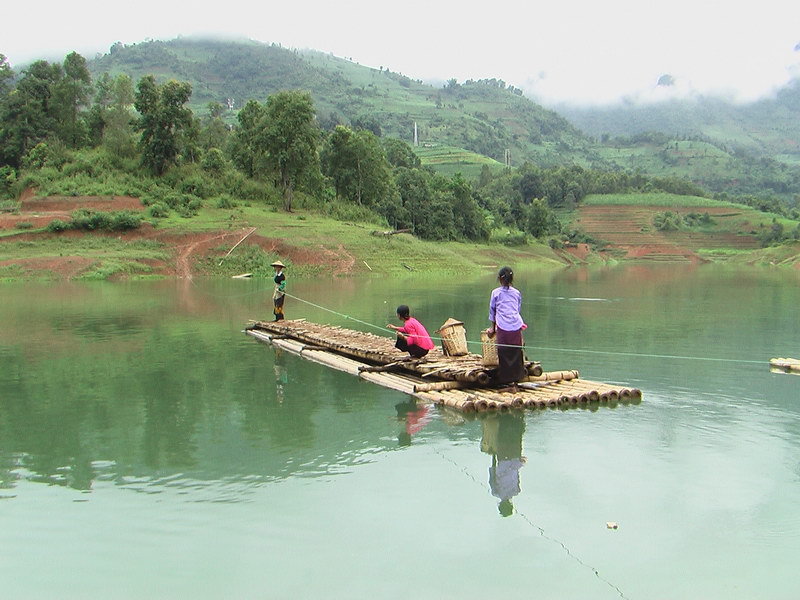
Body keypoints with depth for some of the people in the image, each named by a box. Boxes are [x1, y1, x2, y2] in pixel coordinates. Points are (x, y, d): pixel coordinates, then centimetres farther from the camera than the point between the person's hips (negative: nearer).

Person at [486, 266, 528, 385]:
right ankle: (517, 375, 13)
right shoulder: (517, 293, 14)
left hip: (503, 327, -3)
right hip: (516, 326, 3)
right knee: (516, 352, 8)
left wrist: (493, 327, 24)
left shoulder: (496, 292, 6)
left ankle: (504, 377, 4)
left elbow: (492, 311, 13)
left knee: (504, 354, 2)